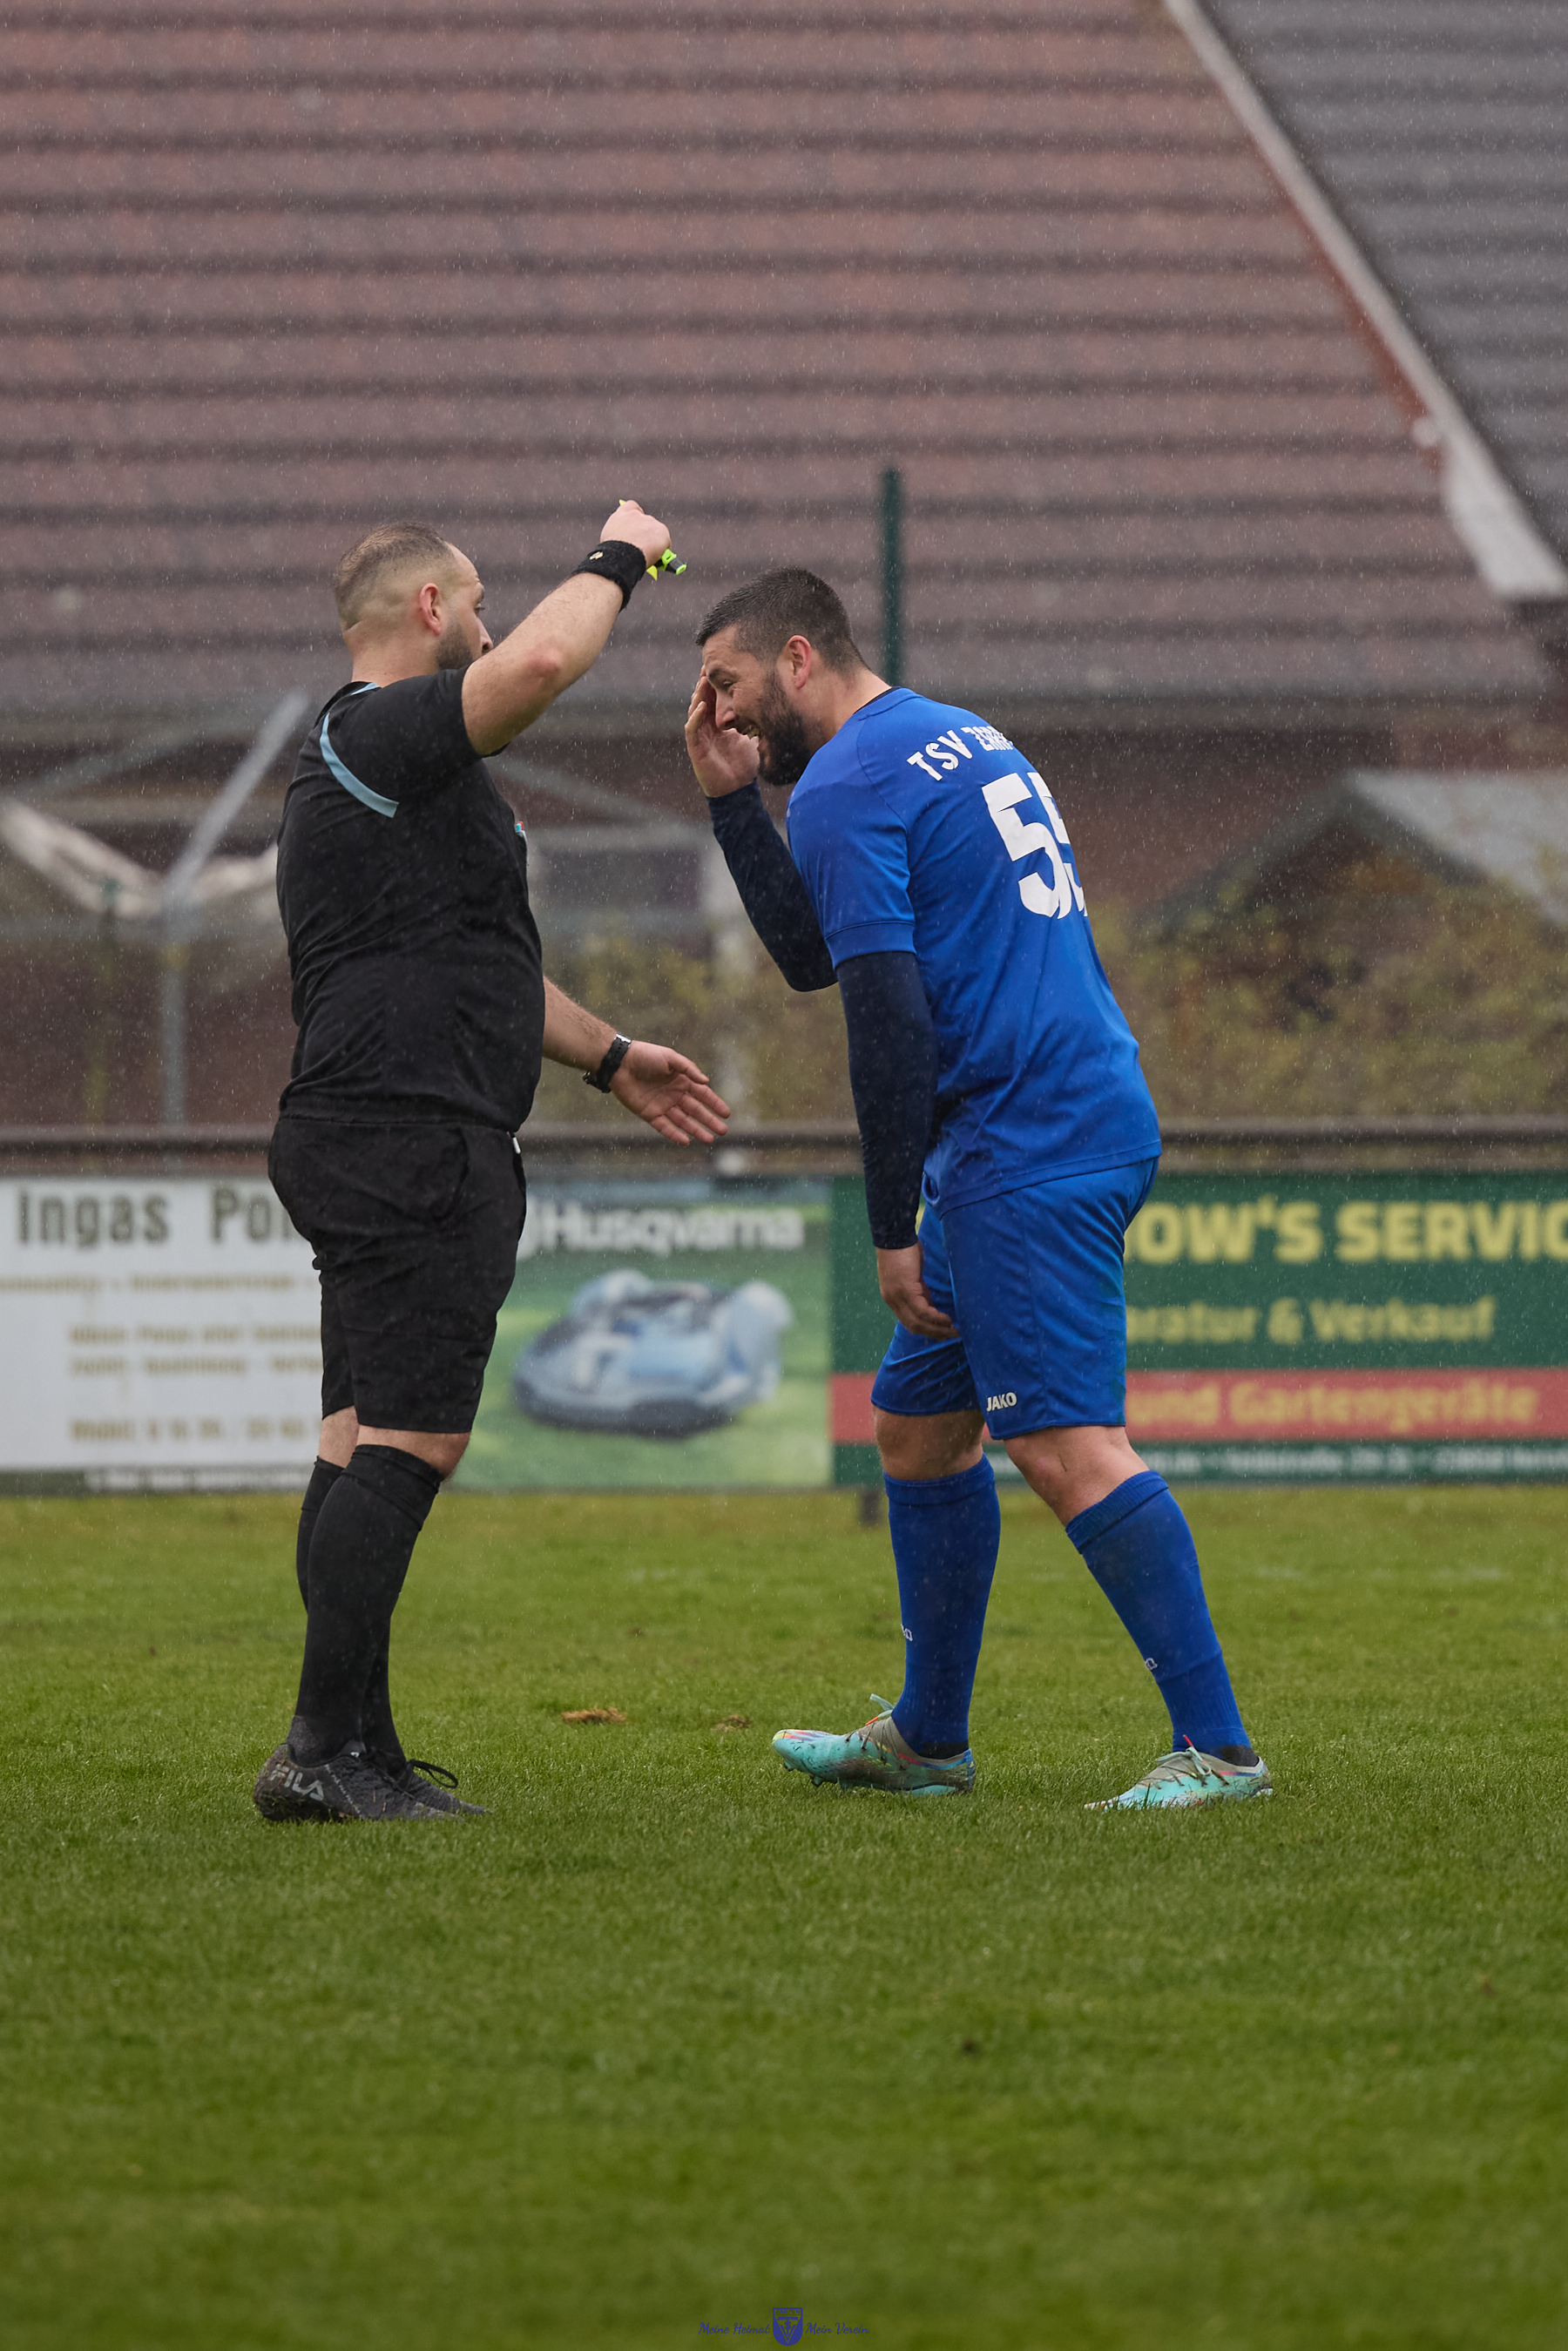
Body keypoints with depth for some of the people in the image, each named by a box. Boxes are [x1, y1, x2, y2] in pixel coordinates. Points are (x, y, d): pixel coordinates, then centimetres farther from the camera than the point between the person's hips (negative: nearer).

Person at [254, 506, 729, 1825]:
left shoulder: (378, 755, 24)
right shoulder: (385, 731, -10)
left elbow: (472, 959, 35)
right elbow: (543, 662, -29)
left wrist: (608, 1057, 39)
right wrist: (617, 563, -10)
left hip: (385, 1154, 11)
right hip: (411, 1138, -11)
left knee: (372, 1445, 10)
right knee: (410, 1440, -13)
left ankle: (351, 1752, 10)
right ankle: (327, 1751, -17)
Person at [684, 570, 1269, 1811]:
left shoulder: (845, 788, -9)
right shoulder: (962, 739, 23)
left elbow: (888, 1019, -16)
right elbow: (814, 957, 29)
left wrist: (892, 1230, -13)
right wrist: (732, 799, 23)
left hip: (1026, 1151, -11)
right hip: (1094, 1118, 11)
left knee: (1068, 1446, -16)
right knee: (917, 1421, 18)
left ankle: (1218, 1745, -21)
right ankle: (926, 1739, 26)